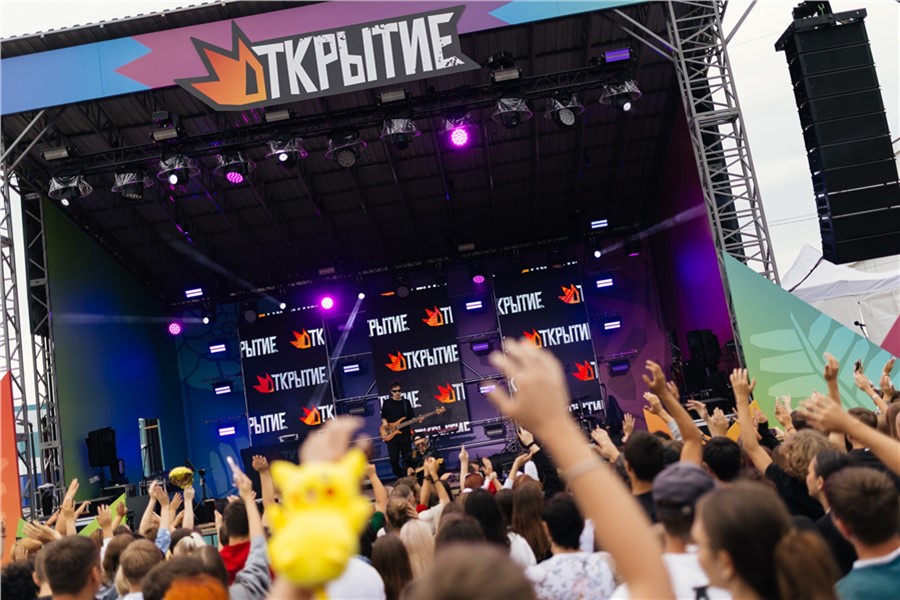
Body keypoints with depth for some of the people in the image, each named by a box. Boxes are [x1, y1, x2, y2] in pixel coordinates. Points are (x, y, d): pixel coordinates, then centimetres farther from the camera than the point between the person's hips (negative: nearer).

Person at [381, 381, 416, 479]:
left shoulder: (406, 402, 8)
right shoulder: (387, 402, 5)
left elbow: (412, 416, 8)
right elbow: (383, 416, 10)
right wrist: (384, 421, -10)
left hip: (405, 435, 1)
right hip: (391, 435, -1)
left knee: (407, 458, 2)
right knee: (394, 460, -4)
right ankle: (399, 478, 12)